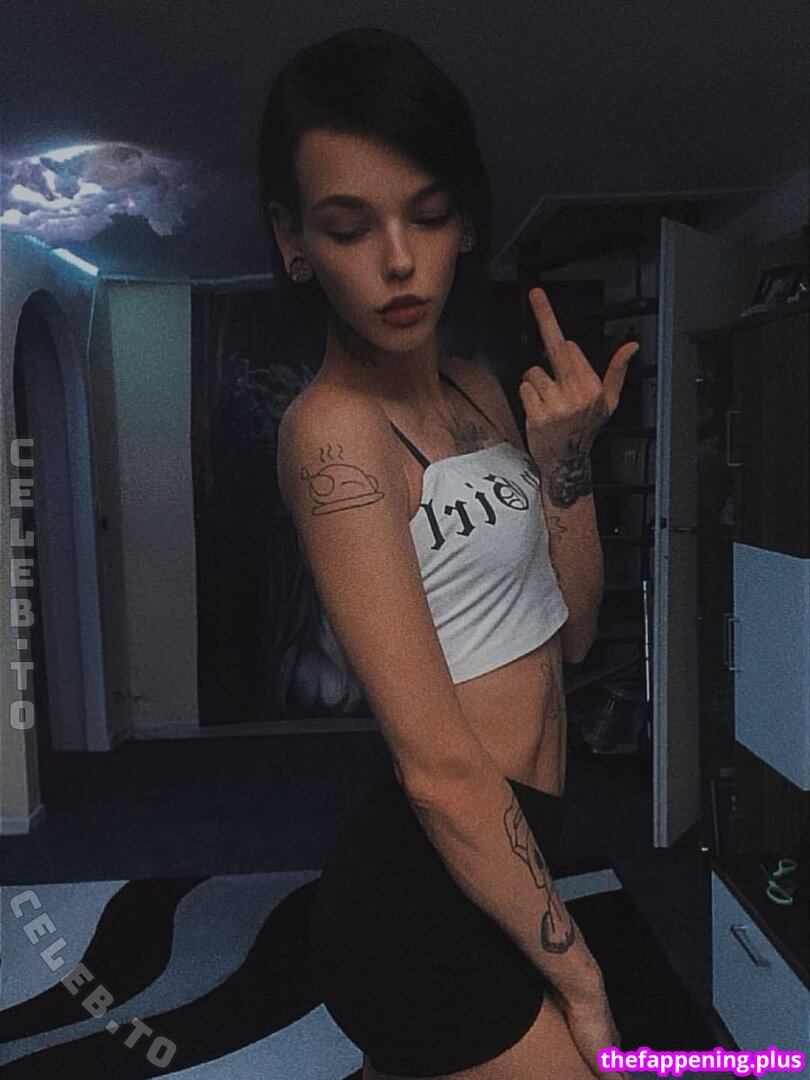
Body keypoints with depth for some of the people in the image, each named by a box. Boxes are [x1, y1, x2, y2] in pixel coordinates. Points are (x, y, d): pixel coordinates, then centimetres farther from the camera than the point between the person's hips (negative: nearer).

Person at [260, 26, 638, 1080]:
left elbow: (568, 630, 7)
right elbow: (441, 767, -23)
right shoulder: (334, 426, -20)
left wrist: (564, 455, -6)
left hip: (492, 863, 8)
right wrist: (579, 981, -14)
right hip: (431, 900, -8)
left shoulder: (478, 389, 5)